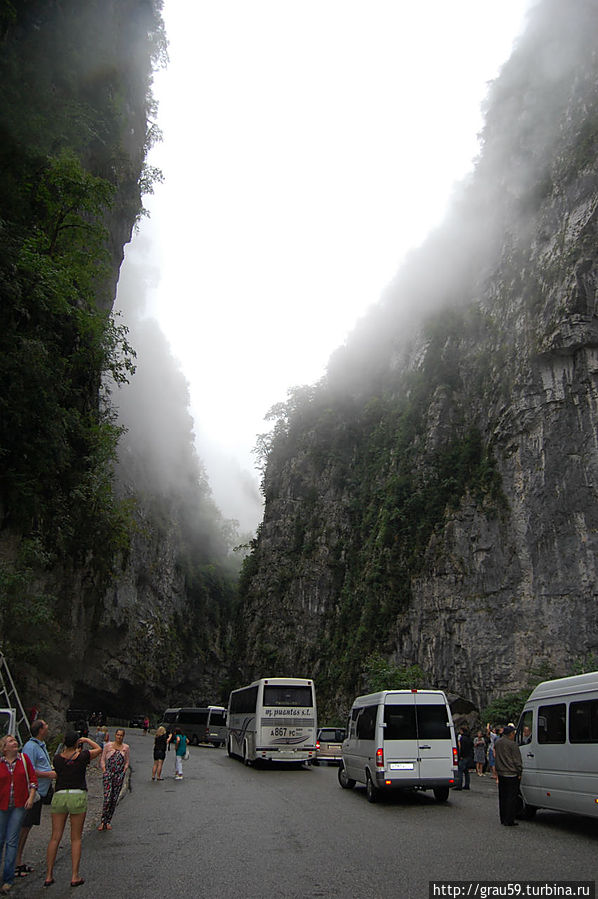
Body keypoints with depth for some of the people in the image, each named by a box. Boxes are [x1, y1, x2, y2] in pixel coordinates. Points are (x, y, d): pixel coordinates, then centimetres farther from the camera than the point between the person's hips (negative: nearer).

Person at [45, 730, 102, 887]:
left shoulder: (57, 758, 0)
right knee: (76, 838, 7)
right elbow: (99, 749, 9)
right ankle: (74, 876, 8)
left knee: (55, 837, 11)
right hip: (78, 796, -2)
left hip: (59, 796, 3)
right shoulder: (82, 756, -7)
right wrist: (87, 740, 19)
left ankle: (49, 876, 13)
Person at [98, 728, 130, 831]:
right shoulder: (108, 745, 2)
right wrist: (104, 772, -3)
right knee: (107, 798, -13)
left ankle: (108, 821, 18)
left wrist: (123, 773, 1)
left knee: (114, 799, 5)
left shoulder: (126, 747, 6)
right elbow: (103, 760, 6)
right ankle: (103, 821, -1)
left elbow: (127, 762, 11)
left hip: (119, 776, 2)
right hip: (108, 773, -2)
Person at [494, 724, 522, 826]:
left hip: (501, 774, 7)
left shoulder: (497, 743, 11)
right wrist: (519, 773, -3)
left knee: (502, 797, 14)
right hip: (511, 775, -7)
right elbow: (517, 760, -11)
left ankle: (503, 819, 20)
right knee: (511, 797, -2)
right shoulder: (512, 744, -14)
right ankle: (509, 821, -2)